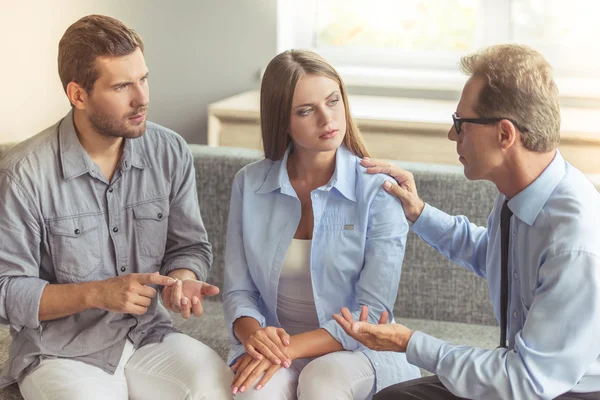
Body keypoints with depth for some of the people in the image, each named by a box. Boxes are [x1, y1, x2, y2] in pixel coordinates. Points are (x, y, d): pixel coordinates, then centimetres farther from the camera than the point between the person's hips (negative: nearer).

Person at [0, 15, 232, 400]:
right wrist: (97, 294, -22)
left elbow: (189, 245, 10)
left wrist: (180, 279, -14)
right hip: (61, 353, -2)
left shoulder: (171, 152, -1)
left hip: (148, 336, 3)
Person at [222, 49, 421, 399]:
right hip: (271, 347, 1)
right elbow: (239, 291, 5)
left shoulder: (378, 189, -8)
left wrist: (292, 347, -23)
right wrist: (253, 333, -18)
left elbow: (372, 313, -11)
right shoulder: (249, 184, 2)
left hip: (357, 353, -1)